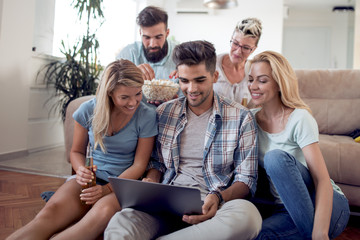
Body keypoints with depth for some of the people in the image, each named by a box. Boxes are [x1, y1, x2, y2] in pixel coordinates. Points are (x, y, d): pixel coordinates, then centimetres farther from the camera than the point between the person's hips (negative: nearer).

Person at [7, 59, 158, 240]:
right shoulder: (88, 110, -1)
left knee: (103, 211, -38)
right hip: (91, 178, 3)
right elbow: (76, 151, 12)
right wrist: (81, 170, -12)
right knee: (51, 212, -30)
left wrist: (107, 189, -17)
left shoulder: (147, 117, -7)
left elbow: (139, 164, -5)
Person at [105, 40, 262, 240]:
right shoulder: (163, 112, 12)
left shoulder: (241, 118, 2)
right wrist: (150, 182, -3)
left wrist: (218, 198, -18)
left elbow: (246, 178, 2)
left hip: (211, 206, 2)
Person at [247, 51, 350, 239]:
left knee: (276, 158, -31)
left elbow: (323, 180, -22)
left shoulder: (299, 119, -15)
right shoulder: (252, 118, 2)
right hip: (286, 207, 4)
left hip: (327, 206, -4)